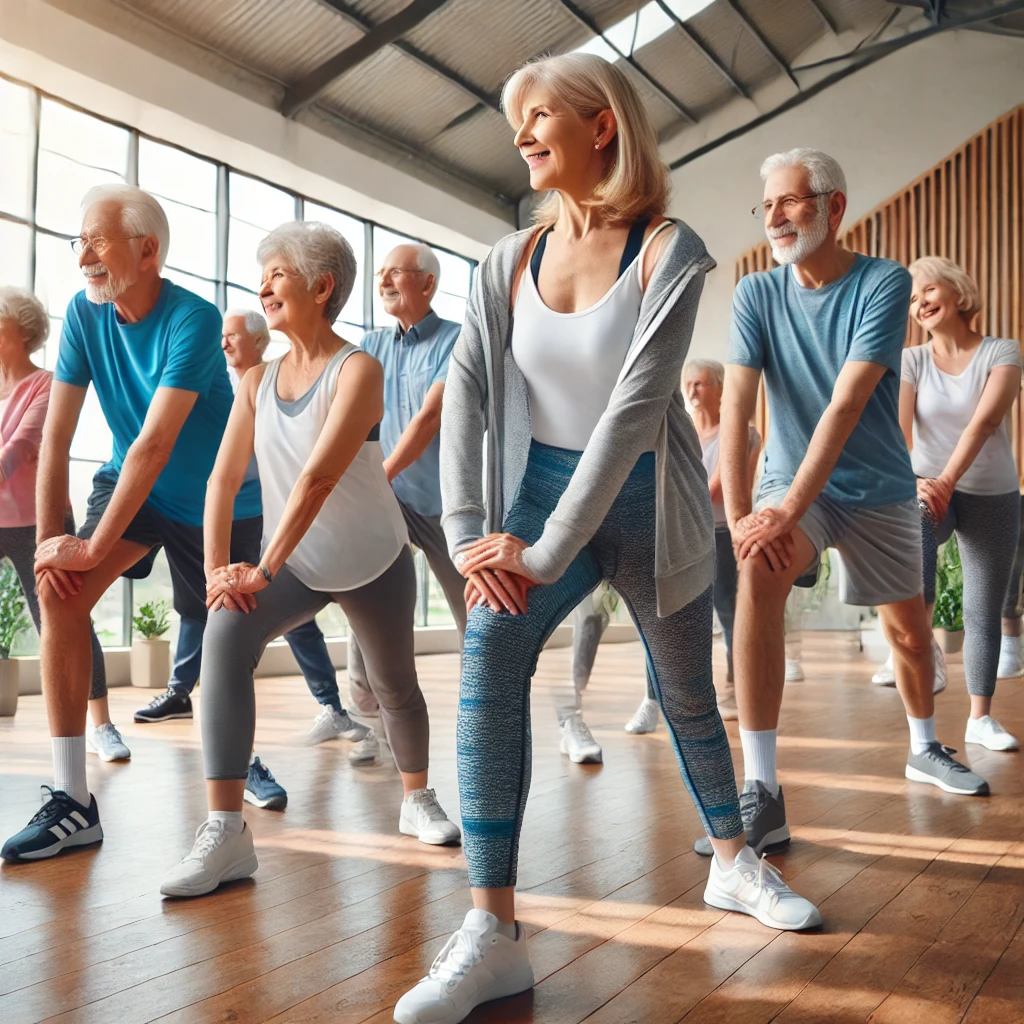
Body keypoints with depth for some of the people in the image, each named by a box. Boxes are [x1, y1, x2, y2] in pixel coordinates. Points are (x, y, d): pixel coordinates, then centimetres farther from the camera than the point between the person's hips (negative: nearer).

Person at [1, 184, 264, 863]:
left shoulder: (194, 320, -25)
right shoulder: (85, 312, -9)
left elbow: (155, 443, -30)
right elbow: (57, 434, -10)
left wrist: (92, 547, -30)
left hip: (219, 500, -3)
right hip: (131, 482, 4)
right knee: (59, 591, -20)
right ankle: (72, 801, -17)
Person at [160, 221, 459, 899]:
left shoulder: (357, 369, -16)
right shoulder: (259, 379, 2)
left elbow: (318, 477, -26)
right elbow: (224, 476, -5)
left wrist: (262, 570, -31)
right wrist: (217, 566, -19)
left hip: (374, 562, -3)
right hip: (294, 564, 3)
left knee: (395, 688, 12)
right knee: (226, 634, -25)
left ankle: (418, 800, 42)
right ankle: (225, 832, -26)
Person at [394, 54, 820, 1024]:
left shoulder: (667, 251, -12)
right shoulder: (510, 260, 1)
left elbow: (633, 407, -22)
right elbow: (466, 392, -7)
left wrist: (545, 553, -26)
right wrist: (468, 534, -19)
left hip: (644, 501, -2)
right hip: (542, 487, 2)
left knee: (686, 695, 12)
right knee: (487, 659, -23)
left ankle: (734, 861, 39)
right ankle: (493, 932, -19)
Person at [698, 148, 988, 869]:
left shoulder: (885, 283, -15)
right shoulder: (757, 294, -7)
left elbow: (846, 405, -25)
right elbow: (736, 409, -16)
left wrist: (788, 510, -33)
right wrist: (739, 515, -28)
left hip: (878, 486, 1)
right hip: (790, 479, 0)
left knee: (908, 627, 11)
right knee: (758, 574, -30)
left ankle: (925, 748, 44)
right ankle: (762, 796, -30)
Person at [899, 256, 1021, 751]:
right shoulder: (911, 360, 1)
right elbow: (897, 428, -13)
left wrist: (947, 480, -30)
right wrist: (914, 483, -32)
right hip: (930, 487, 0)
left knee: (984, 612, 5)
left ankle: (981, 718, 17)